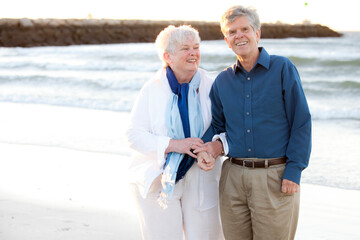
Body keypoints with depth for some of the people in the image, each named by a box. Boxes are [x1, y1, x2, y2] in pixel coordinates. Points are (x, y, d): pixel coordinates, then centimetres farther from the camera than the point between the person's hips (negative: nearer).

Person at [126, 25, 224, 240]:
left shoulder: (211, 87, 4)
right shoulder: (152, 89, 0)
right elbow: (135, 135, -6)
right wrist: (173, 145, -20)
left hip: (201, 180, 1)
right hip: (158, 180, -1)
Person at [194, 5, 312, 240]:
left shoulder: (283, 69, -1)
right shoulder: (222, 81, 10)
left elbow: (301, 123, -4)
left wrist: (294, 171, -11)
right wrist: (212, 146, -3)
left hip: (275, 176, -4)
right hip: (233, 176, 4)